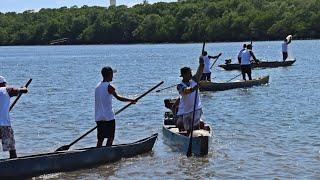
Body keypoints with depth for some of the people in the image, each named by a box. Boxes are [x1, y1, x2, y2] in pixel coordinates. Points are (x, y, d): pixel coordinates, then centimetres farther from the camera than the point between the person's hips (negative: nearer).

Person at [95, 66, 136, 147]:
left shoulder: (98, 86, 12)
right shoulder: (109, 87, -11)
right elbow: (118, 97, -22)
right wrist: (131, 100, -17)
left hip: (98, 117, 7)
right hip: (109, 117, -7)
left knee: (100, 139, 10)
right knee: (110, 138, 1)